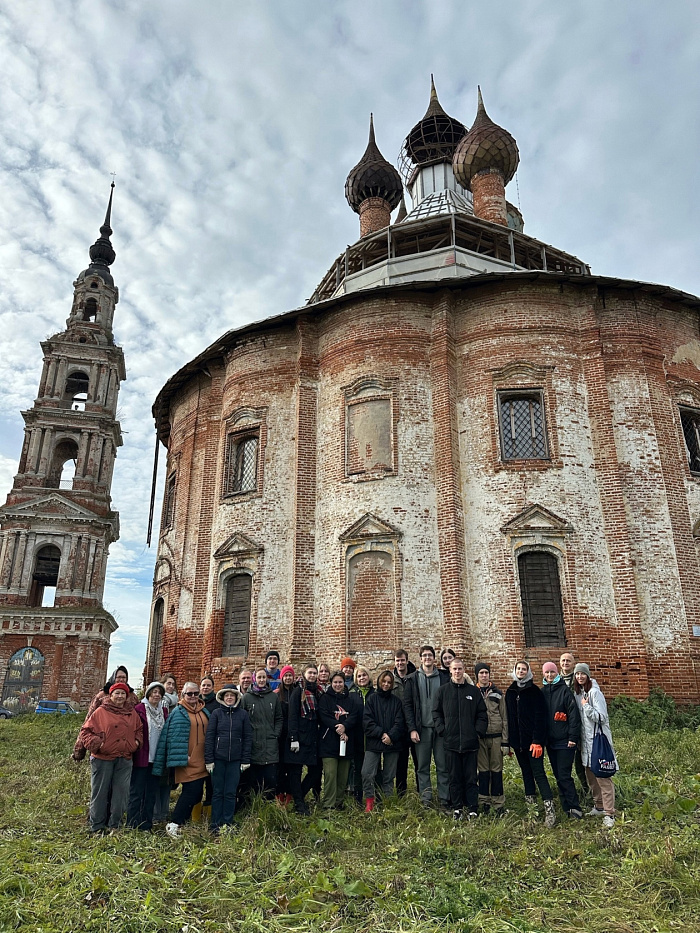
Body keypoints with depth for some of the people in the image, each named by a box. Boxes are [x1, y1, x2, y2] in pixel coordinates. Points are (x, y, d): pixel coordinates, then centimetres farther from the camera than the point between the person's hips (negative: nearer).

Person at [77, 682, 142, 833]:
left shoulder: (132, 714, 11)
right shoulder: (100, 712, -3)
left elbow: (138, 730, 23)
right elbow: (86, 731, -2)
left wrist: (137, 741, 6)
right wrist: (95, 743, -15)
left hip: (124, 759, 4)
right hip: (103, 758, -4)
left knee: (121, 793, 6)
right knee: (100, 792, 5)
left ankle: (114, 825, 19)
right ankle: (97, 827, 17)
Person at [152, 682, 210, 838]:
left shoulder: (204, 712, 13)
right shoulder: (178, 713, -6)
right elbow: (175, 737, -12)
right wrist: (182, 757, -18)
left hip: (200, 762, 7)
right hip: (187, 762, -7)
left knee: (196, 793, 10)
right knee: (192, 791, -12)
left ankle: (181, 821, 24)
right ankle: (174, 824, -2)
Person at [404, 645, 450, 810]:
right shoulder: (412, 679, 4)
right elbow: (407, 705, 1)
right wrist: (412, 729, -7)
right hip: (421, 729, 0)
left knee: (443, 766, 3)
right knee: (422, 767, 5)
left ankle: (444, 799, 11)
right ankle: (425, 799, 14)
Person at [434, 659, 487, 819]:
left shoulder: (473, 691, 5)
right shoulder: (443, 690, 4)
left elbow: (482, 714, 6)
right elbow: (436, 713, 7)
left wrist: (478, 732, -4)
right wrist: (442, 730, -3)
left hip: (470, 742, 0)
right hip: (451, 742, 0)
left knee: (471, 778, 4)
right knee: (455, 778, 8)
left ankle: (473, 810, 12)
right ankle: (457, 809, 19)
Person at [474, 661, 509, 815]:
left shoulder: (497, 693, 7)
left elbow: (504, 718, 7)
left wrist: (505, 741, 1)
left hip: (496, 736, 0)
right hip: (479, 737, 0)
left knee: (497, 770, 2)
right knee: (483, 770, 5)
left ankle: (498, 803, 11)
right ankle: (484, 802, 16)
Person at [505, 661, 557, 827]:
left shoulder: (534, 690, -6)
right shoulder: (510, 692, 9)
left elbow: (540, 716, -12)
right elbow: (508, 717, 11)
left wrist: (537, 740, -18)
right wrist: (508, 741, 8)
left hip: (533, 739, -5)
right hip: (518, 740, 5)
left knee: (538, 772, -9)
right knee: (526, 771, 14)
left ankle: (550, 809, -8)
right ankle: (531, 803, 24)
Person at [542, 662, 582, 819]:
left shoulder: (564, 690, -7)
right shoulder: (542, 692, 9)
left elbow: (574, 714, -11)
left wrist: (573, 737, -15)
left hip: (564, 741, -6)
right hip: (550, 741, 6)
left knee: (564, 776, -7)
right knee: (558, 776, 10)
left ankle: (574, 808, 2)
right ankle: (567, 807, 18)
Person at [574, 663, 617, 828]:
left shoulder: (594, 692, -14)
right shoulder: (576, 693, 9)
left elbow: (602, 717, -18)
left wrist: (586, 707, -20)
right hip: (585, 740, 8)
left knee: (603, 776, -7)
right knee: (591, 775, 15)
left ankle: (609, 814, -3)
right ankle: (599, 807, 28)